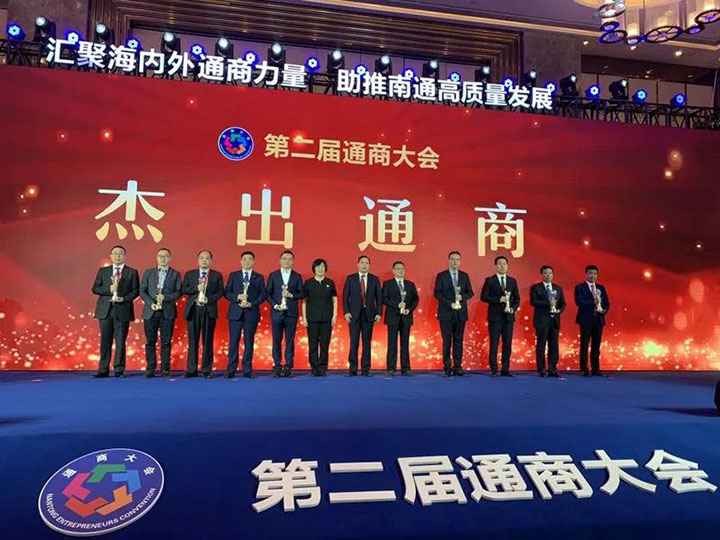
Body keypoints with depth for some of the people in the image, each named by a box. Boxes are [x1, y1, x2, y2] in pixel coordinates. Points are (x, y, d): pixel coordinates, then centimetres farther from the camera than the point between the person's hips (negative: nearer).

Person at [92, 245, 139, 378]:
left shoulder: (132, 272, 6)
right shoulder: (103, 271, 12)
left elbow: (135, 291, 2)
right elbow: (95, 288, 6)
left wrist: (124, 298, -14)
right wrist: (109, 290, -11)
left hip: (122, 310, -2)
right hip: (105, 310, 2)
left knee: (121, 341, 0)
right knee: (105, 341, 5)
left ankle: (119, 370, 7)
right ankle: (103, 370, 12)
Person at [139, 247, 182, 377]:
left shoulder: (175, 274, 8)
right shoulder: (148, 273, 11)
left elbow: (178, 292, 2)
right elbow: (142, 291, 6)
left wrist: (165, 297, -14)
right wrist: (151, 303, -9)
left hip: (168, 312, -1)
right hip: (150, 312, 1)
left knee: (166, 342, 1)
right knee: (150, 342, 3)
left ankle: (165, 369, 6)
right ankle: (150, 369, 9)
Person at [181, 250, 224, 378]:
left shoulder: (217, 275, 10)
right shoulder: (189, 274, 13)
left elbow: (220, 291, 2)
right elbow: (183, 289, 4)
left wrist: (209, 299, -14)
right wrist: (196, 288, -12)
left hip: (209, 310, -1)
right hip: (193, 310, 1)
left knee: (208, 341, 1)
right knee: (193, 341, 3)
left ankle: (207, 370, 7)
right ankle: (191, 370, 8)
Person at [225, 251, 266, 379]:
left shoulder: (259, 277, 10)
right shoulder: (233, 276, 11)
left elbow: (262, 295, 3)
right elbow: (227, 293, 5)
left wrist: (252, 304, -12)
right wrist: (238, 297, -13)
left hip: (252, 313, 0)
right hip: (235, 313, 0)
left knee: (249, 342, 1)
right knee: (233, 341, 0)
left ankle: (247, 370, 7)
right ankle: (231, 370, 6)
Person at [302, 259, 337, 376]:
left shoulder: (330, 283, 7)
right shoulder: (308, 283, 4)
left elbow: (334, 300, 9)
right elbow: (304, 301, 4)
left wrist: (334, 316, 1)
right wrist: (304, 318, -1)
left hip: (327, 318, 1)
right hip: (312, 318, -1)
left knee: (325, 344, 1)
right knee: (313, 344, 0)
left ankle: (323, 369, 10)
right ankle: (314, 369, 7)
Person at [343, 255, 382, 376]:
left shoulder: (374, 279, 8)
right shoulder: (350, 278, 6)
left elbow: (379, 297, 7)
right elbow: (345, 296, 3)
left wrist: (378, 313, -2)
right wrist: (346, 312, -7)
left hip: (369, 314, 1)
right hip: (354, 315, -1)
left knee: (367, 343, 3)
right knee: (354, 343, -1)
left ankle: (365, 369, 9)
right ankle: (352, 369, 6)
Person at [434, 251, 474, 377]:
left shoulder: (464, 276, 11)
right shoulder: (441, 276, 2)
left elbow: (470, 292, 10)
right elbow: (437, 293, -3)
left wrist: (462, 297, -11)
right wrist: (449, 304, -14)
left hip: (460, 313, 3)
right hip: (446, 313, -2)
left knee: (458, 340, 3)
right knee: (447, 341, 0)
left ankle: (457, 367, 7)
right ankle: (447, 367, 5)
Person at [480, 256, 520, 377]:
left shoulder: (512, 281, 12)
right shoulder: (489, 280, 2)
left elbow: (517, 299, 12)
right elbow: (483, 297, -5)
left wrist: (513, 309, -7)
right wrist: (499, 300, -15)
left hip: (508, 316, 3)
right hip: (495, 316, -3)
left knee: (507, 343, 3)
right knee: (494, 343, -2)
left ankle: (505, 369, 10)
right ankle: (494, 369, 4)